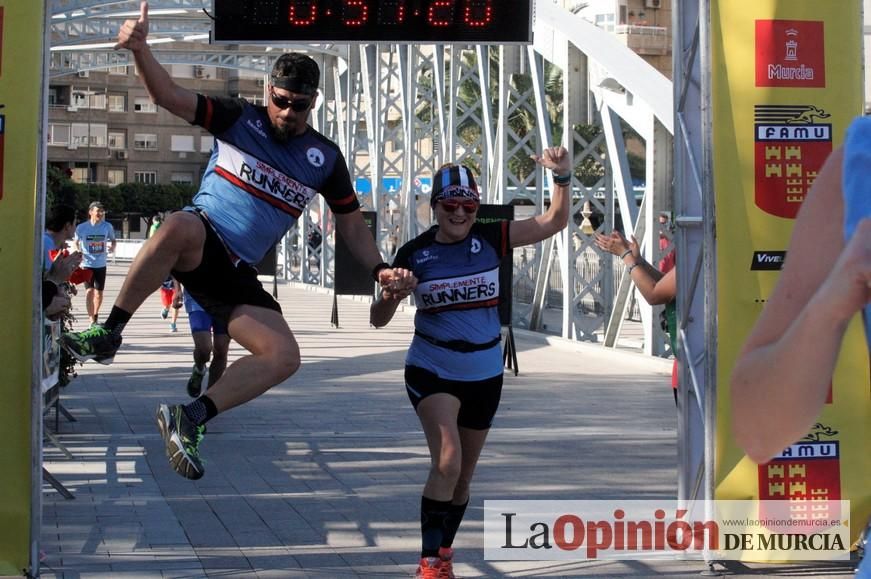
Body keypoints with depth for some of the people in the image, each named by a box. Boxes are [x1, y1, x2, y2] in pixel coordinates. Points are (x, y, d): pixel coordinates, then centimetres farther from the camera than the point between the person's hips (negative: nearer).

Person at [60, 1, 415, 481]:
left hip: (236, 274, 4)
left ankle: (190, 418, -11)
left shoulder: (325, 158, 9)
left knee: (284, 356, -17)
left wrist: (379, 269, 1)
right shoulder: (239, 120, 0)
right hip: (199, 241, -4)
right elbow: (170, 96, -8)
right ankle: (108, 334, -27)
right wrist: (140, 50, -27)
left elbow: (351, 223, 17)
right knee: (181, 226, -41)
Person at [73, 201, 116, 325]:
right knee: (90, 291, -15)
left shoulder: (107, 226, -6)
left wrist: (112, 247, -11)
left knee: (99, 293, 11)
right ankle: (92, 321, -16)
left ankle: (95, 315, 36)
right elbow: (76, 242, 7)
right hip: (87, 265, -3)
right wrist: (78, 252, -10)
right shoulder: (82, 228, -10)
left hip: (101, 265, 3)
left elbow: (112, 240, 10)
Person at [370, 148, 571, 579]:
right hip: (431, 370, -3)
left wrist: (562, 177, -22)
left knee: (463, 477, 14)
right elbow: (378, 319, -4)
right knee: (447, 462, -23)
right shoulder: (414, 253, -8)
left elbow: (554, 222, -7)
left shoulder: (491, 239, -5)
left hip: (484, 374, 3)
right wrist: (392, 294, -25)